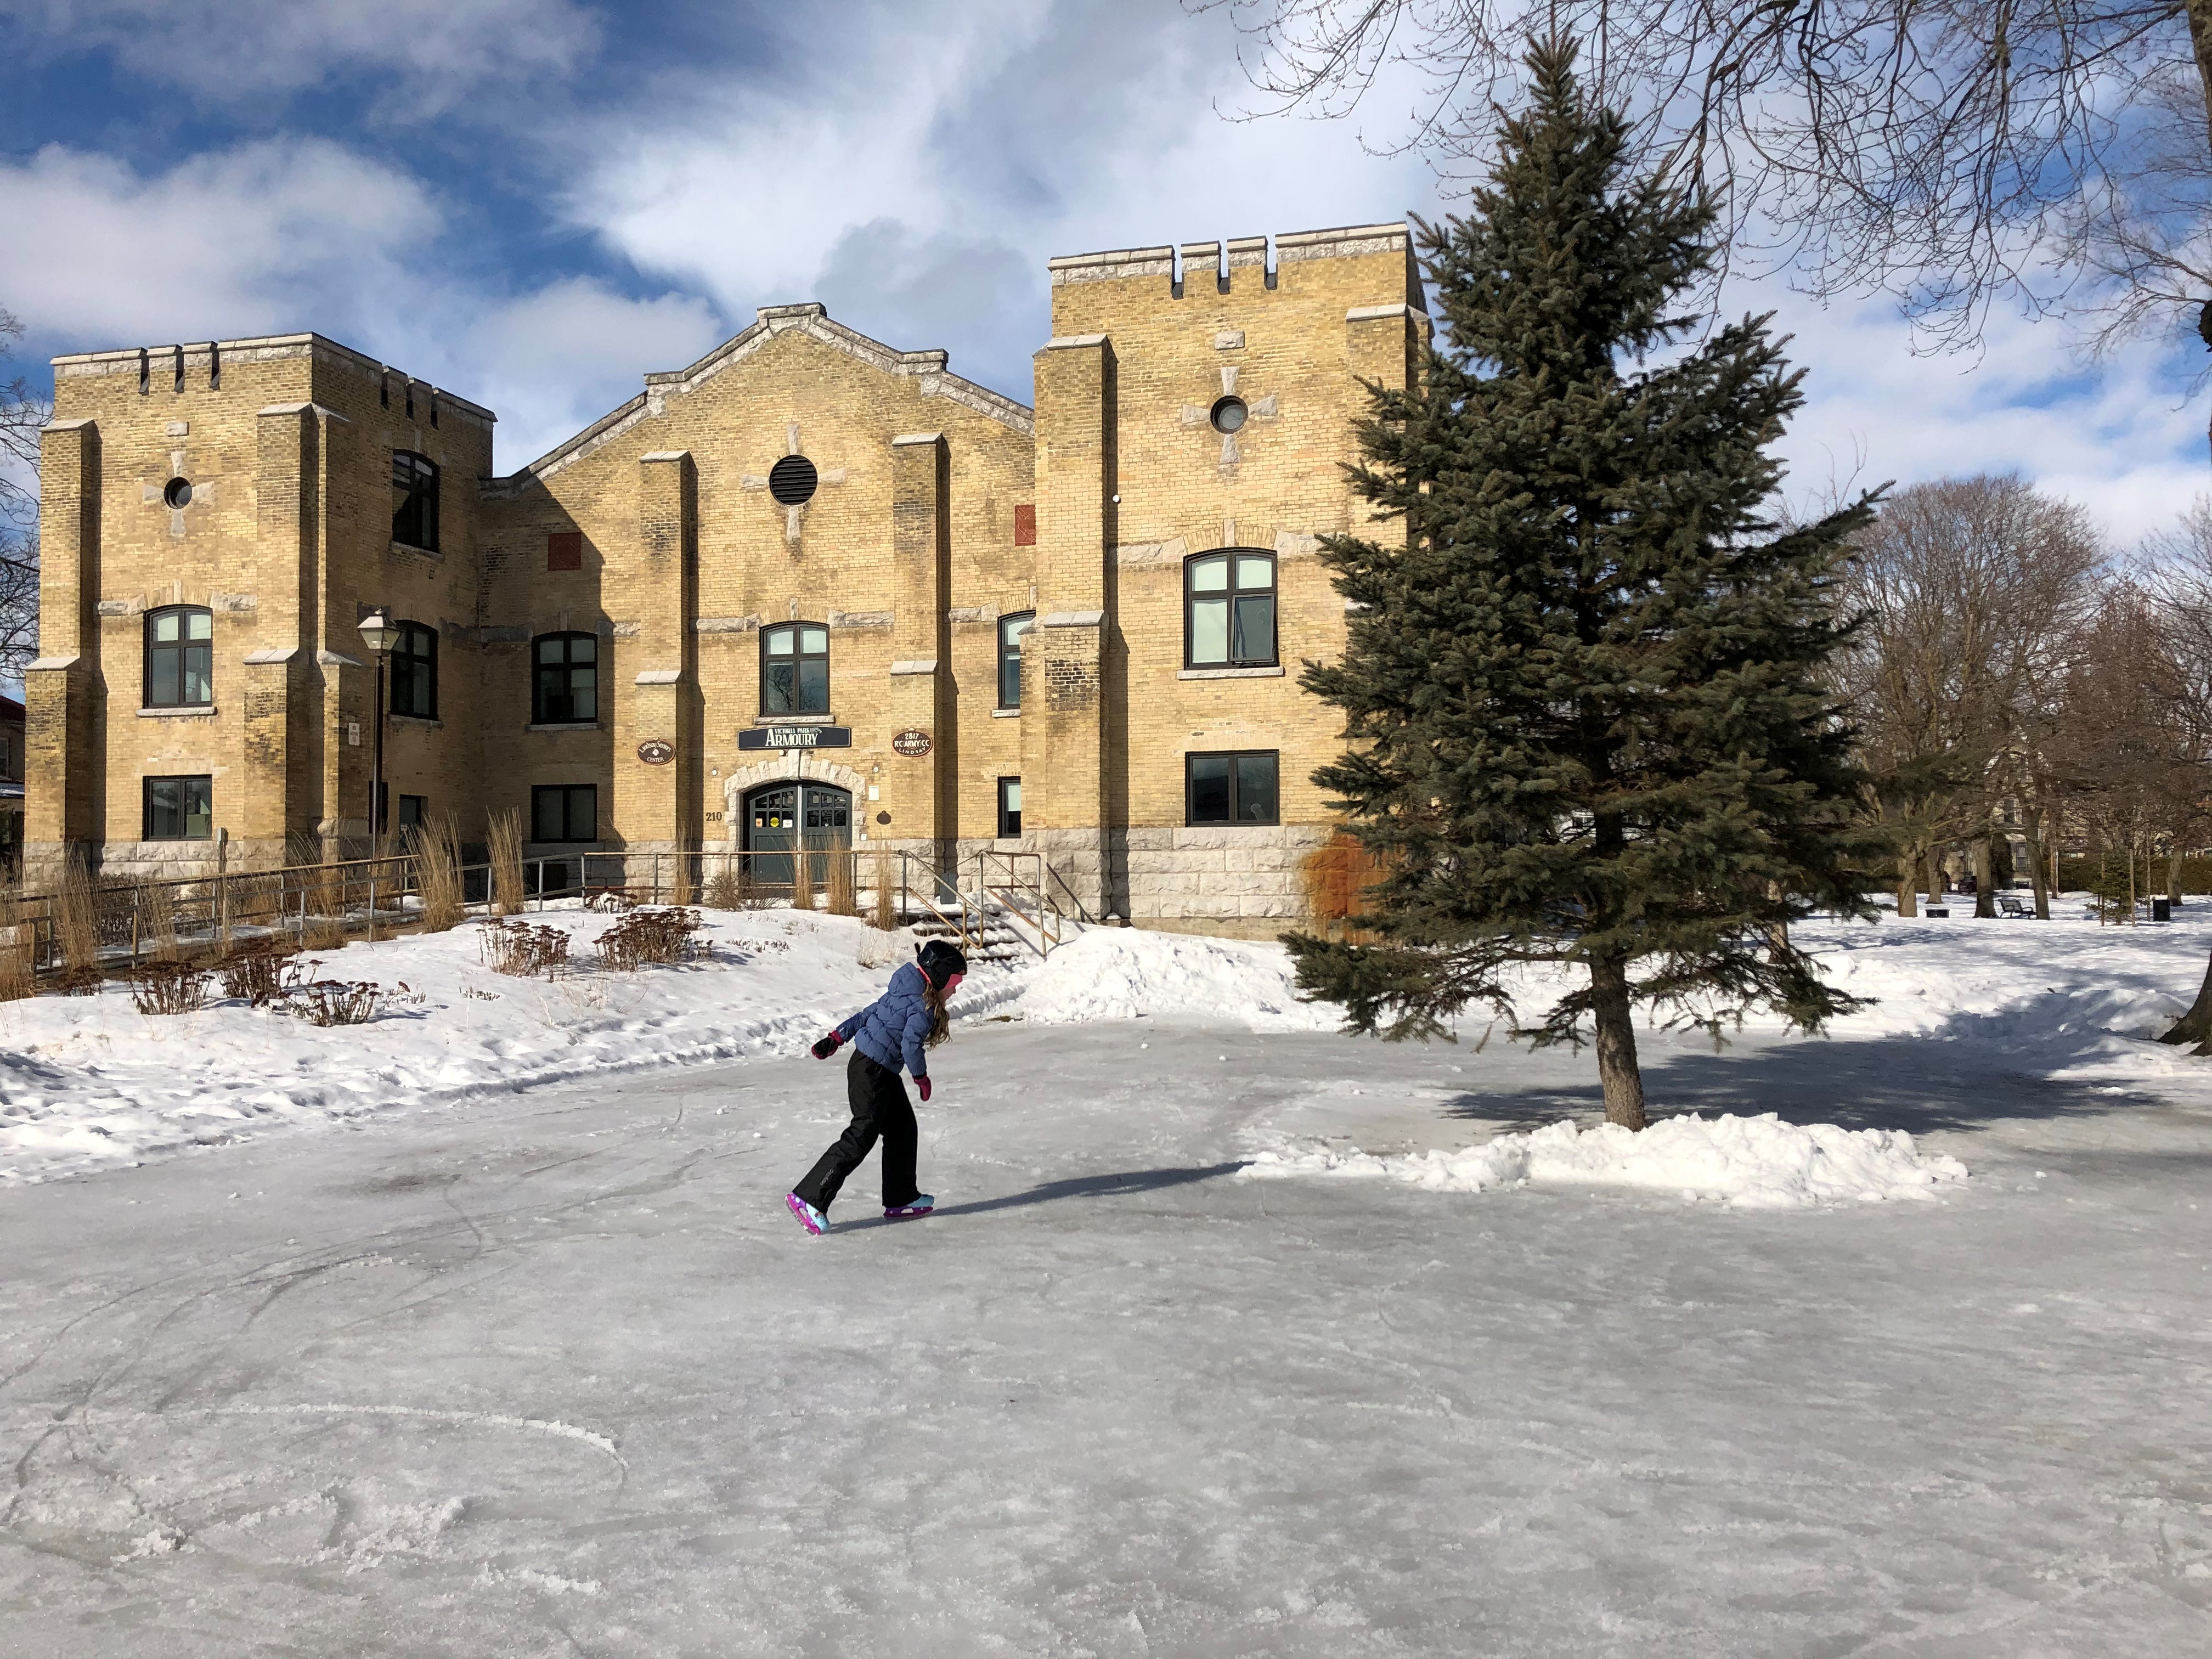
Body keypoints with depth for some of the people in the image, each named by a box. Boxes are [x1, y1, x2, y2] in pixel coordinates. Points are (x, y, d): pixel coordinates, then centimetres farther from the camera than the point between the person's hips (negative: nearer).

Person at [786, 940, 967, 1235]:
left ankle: (900, 1199, 24)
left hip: (882, 1072, 10)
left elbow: (867, 1013, 16)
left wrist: (836, 1038, 19)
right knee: (860, 1137, -10)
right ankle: (808, 1198, -11)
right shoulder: (925, 1007, -15)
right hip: (872, 1071, -10)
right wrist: (922, 1077, -6)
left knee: (903, 1129, 15)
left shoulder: (905, 993, 13)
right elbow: (911, 1045, -23)